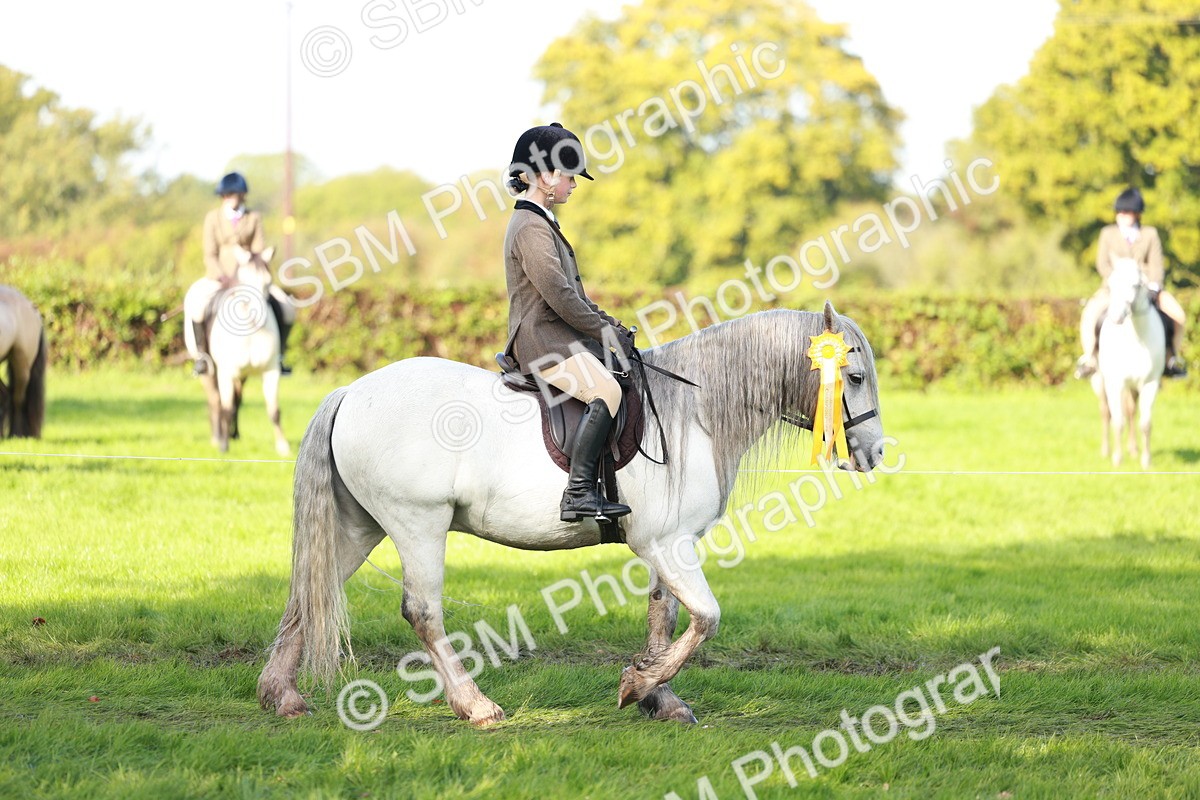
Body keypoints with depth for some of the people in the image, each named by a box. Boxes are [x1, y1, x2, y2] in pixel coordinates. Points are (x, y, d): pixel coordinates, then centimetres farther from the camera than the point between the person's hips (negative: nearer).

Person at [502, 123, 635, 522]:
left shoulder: (540, 223, 21)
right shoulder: (531, 228, -13)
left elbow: (573, 293, 25)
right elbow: (560, 296, -20)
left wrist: (610, 325, 14)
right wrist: (607, 332, -11)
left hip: (559, 336, 11)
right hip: (543, 341, -11)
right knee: (606, 391, -29)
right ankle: (579, 493, -34)